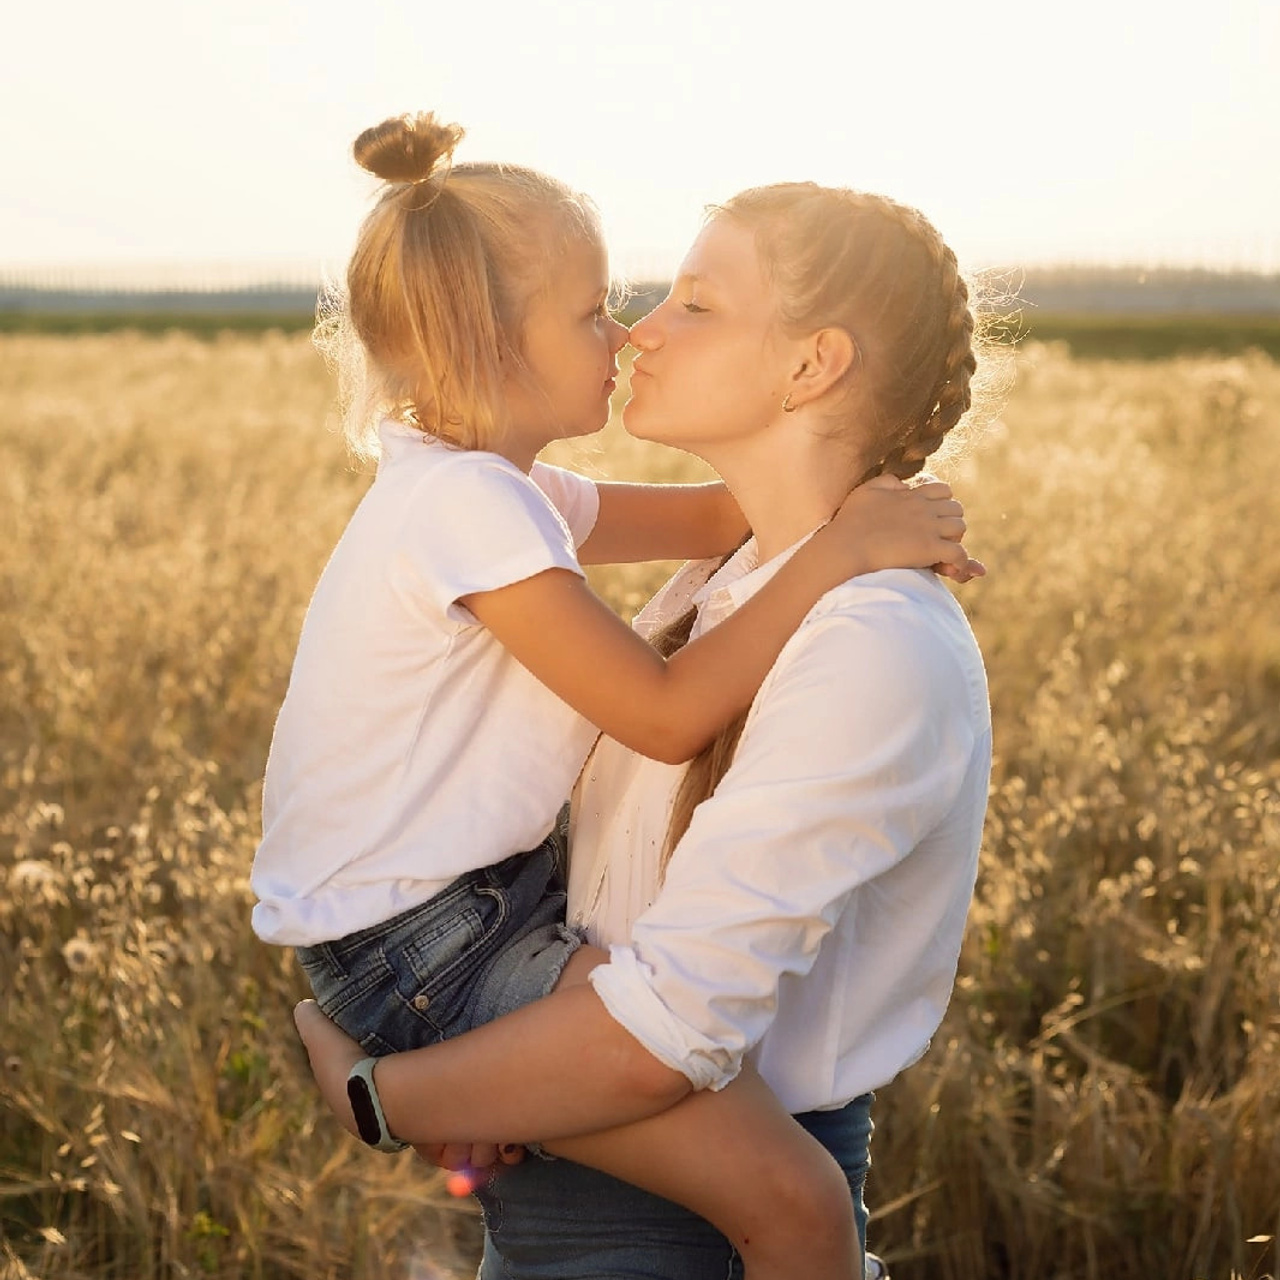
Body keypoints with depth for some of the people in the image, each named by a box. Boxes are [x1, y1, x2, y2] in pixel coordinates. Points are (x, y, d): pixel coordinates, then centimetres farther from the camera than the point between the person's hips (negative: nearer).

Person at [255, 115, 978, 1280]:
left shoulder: (489, 489, 11)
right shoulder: (467, 501, -20)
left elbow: (713, 518, 17)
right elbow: (667, 714, -23)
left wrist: (859, 498, 0)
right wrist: (838, 550, -18)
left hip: (480, 895, 10)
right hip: (415, 950, -10)